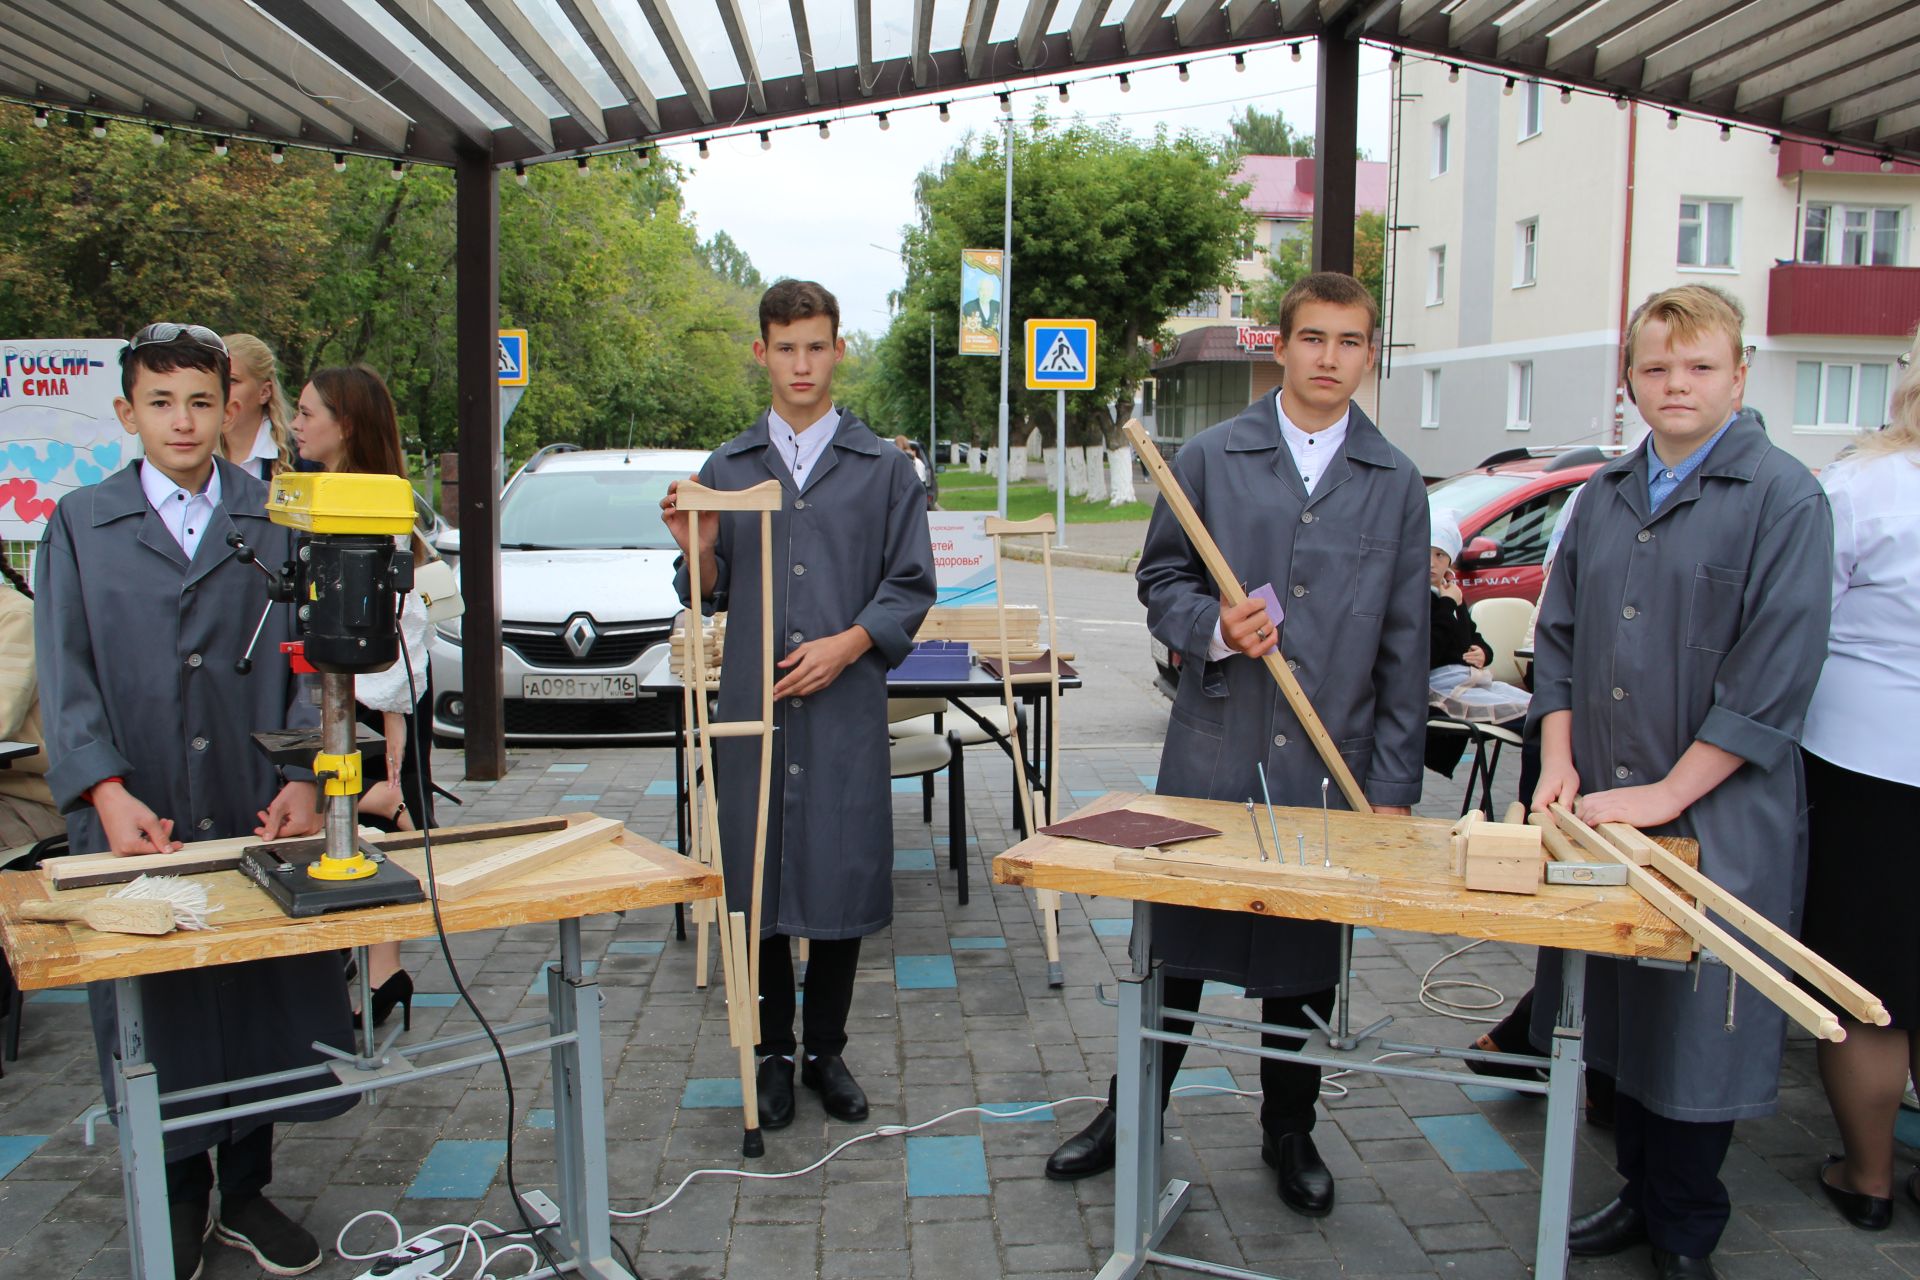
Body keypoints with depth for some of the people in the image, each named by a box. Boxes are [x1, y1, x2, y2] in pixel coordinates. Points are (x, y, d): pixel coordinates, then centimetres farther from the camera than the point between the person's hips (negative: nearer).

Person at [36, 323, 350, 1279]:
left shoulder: (277, 520, 7)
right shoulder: (80, 525, 7)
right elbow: (66, 678, 0)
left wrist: (304, 778, -11)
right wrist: (109, 792, -14)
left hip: (257, 816, 1)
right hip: (137, 823, 0)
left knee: (262, 1005, 8)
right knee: (157, 1022, 9)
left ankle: (245, 1192, 27)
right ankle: (181, 1200, 28)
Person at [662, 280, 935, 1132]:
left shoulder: (884, 468, 7)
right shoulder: (726, 469, 10)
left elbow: (911, 587, 3)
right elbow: (710, 596, 12)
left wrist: (848, 644, -11)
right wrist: (695, 548, -9)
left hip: (845, 706, -1)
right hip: (752, 706, 1)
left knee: (841, 878, 4)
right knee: (757, 877, 5)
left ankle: (826, 1051, 22)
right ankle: (773, 1052, 22)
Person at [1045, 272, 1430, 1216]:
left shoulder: (1396, 485, 6)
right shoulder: (1211, 458, 2)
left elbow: (1404, 645, 6)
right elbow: (1160, 581, 7)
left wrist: (1394, 785, 2)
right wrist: (1215, 628, -16)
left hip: (1330, 765, 1)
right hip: (1213, 751, -1)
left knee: (1305, 960, 13)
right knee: (1177, 944, 9)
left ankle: (1289, 1133, 33)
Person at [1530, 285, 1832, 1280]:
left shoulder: (1784, 499, -8)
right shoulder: (1605, 497, 11)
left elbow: (1776, 674, -14)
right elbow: (1558, 637, 15)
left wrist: (1664, 795, -15)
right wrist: (1560, 760, 2)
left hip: (1718, 821, -5)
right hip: (1600, 814, 5)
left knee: (1698, 1030, 4)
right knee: (1618, 1012, 14)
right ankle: (1641, 1194, 33)